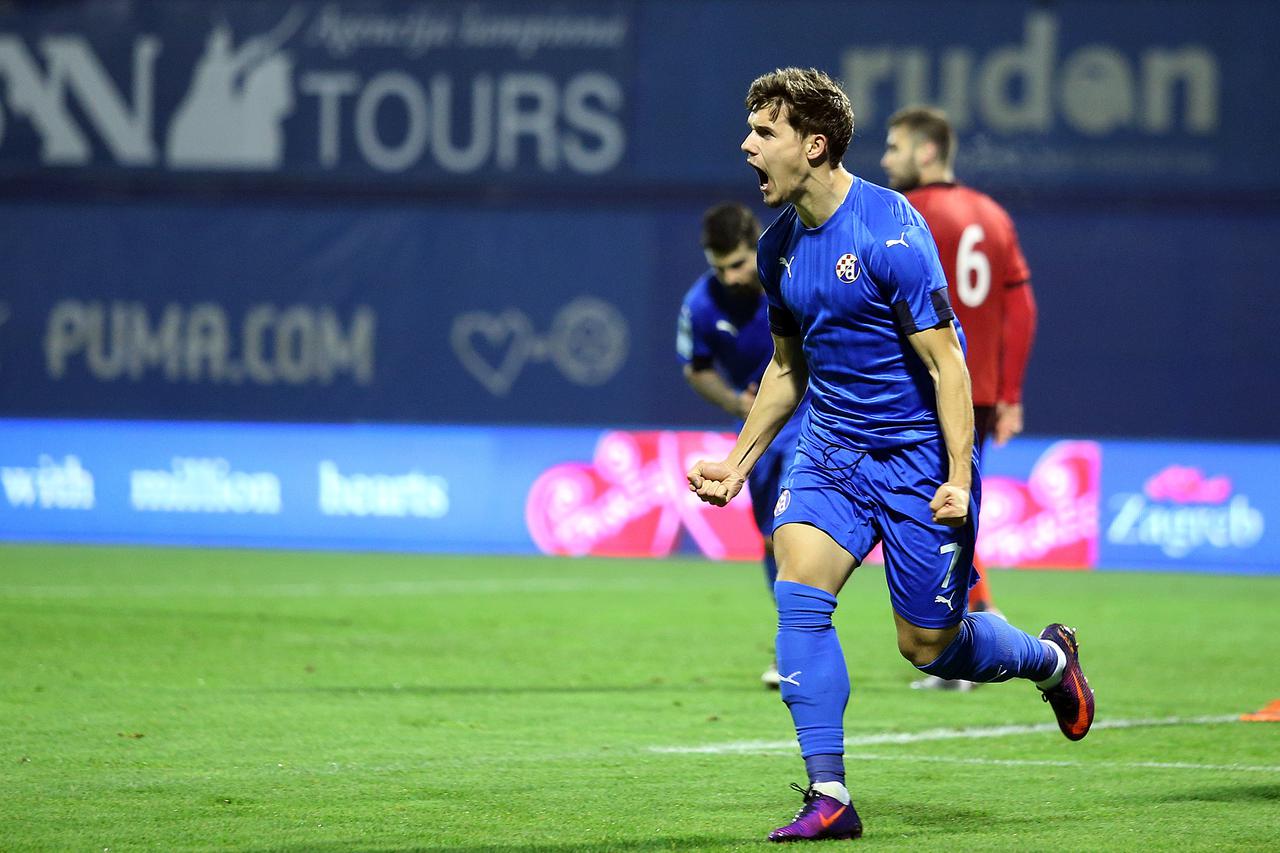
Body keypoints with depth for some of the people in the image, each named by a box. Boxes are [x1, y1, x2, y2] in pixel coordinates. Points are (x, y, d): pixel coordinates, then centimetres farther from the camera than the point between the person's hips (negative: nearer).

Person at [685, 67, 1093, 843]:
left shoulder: (890, 232, -19)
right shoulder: (779, 247, 3)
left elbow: (945, 361, -17)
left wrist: (959, 479, -23)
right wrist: (739, 462, 15)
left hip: (917, 453, -6)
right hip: (830, 449, 6)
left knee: (927, 646, 2)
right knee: (799, 590, -17)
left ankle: (1048, 657, 34)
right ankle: (829, 796, -15)